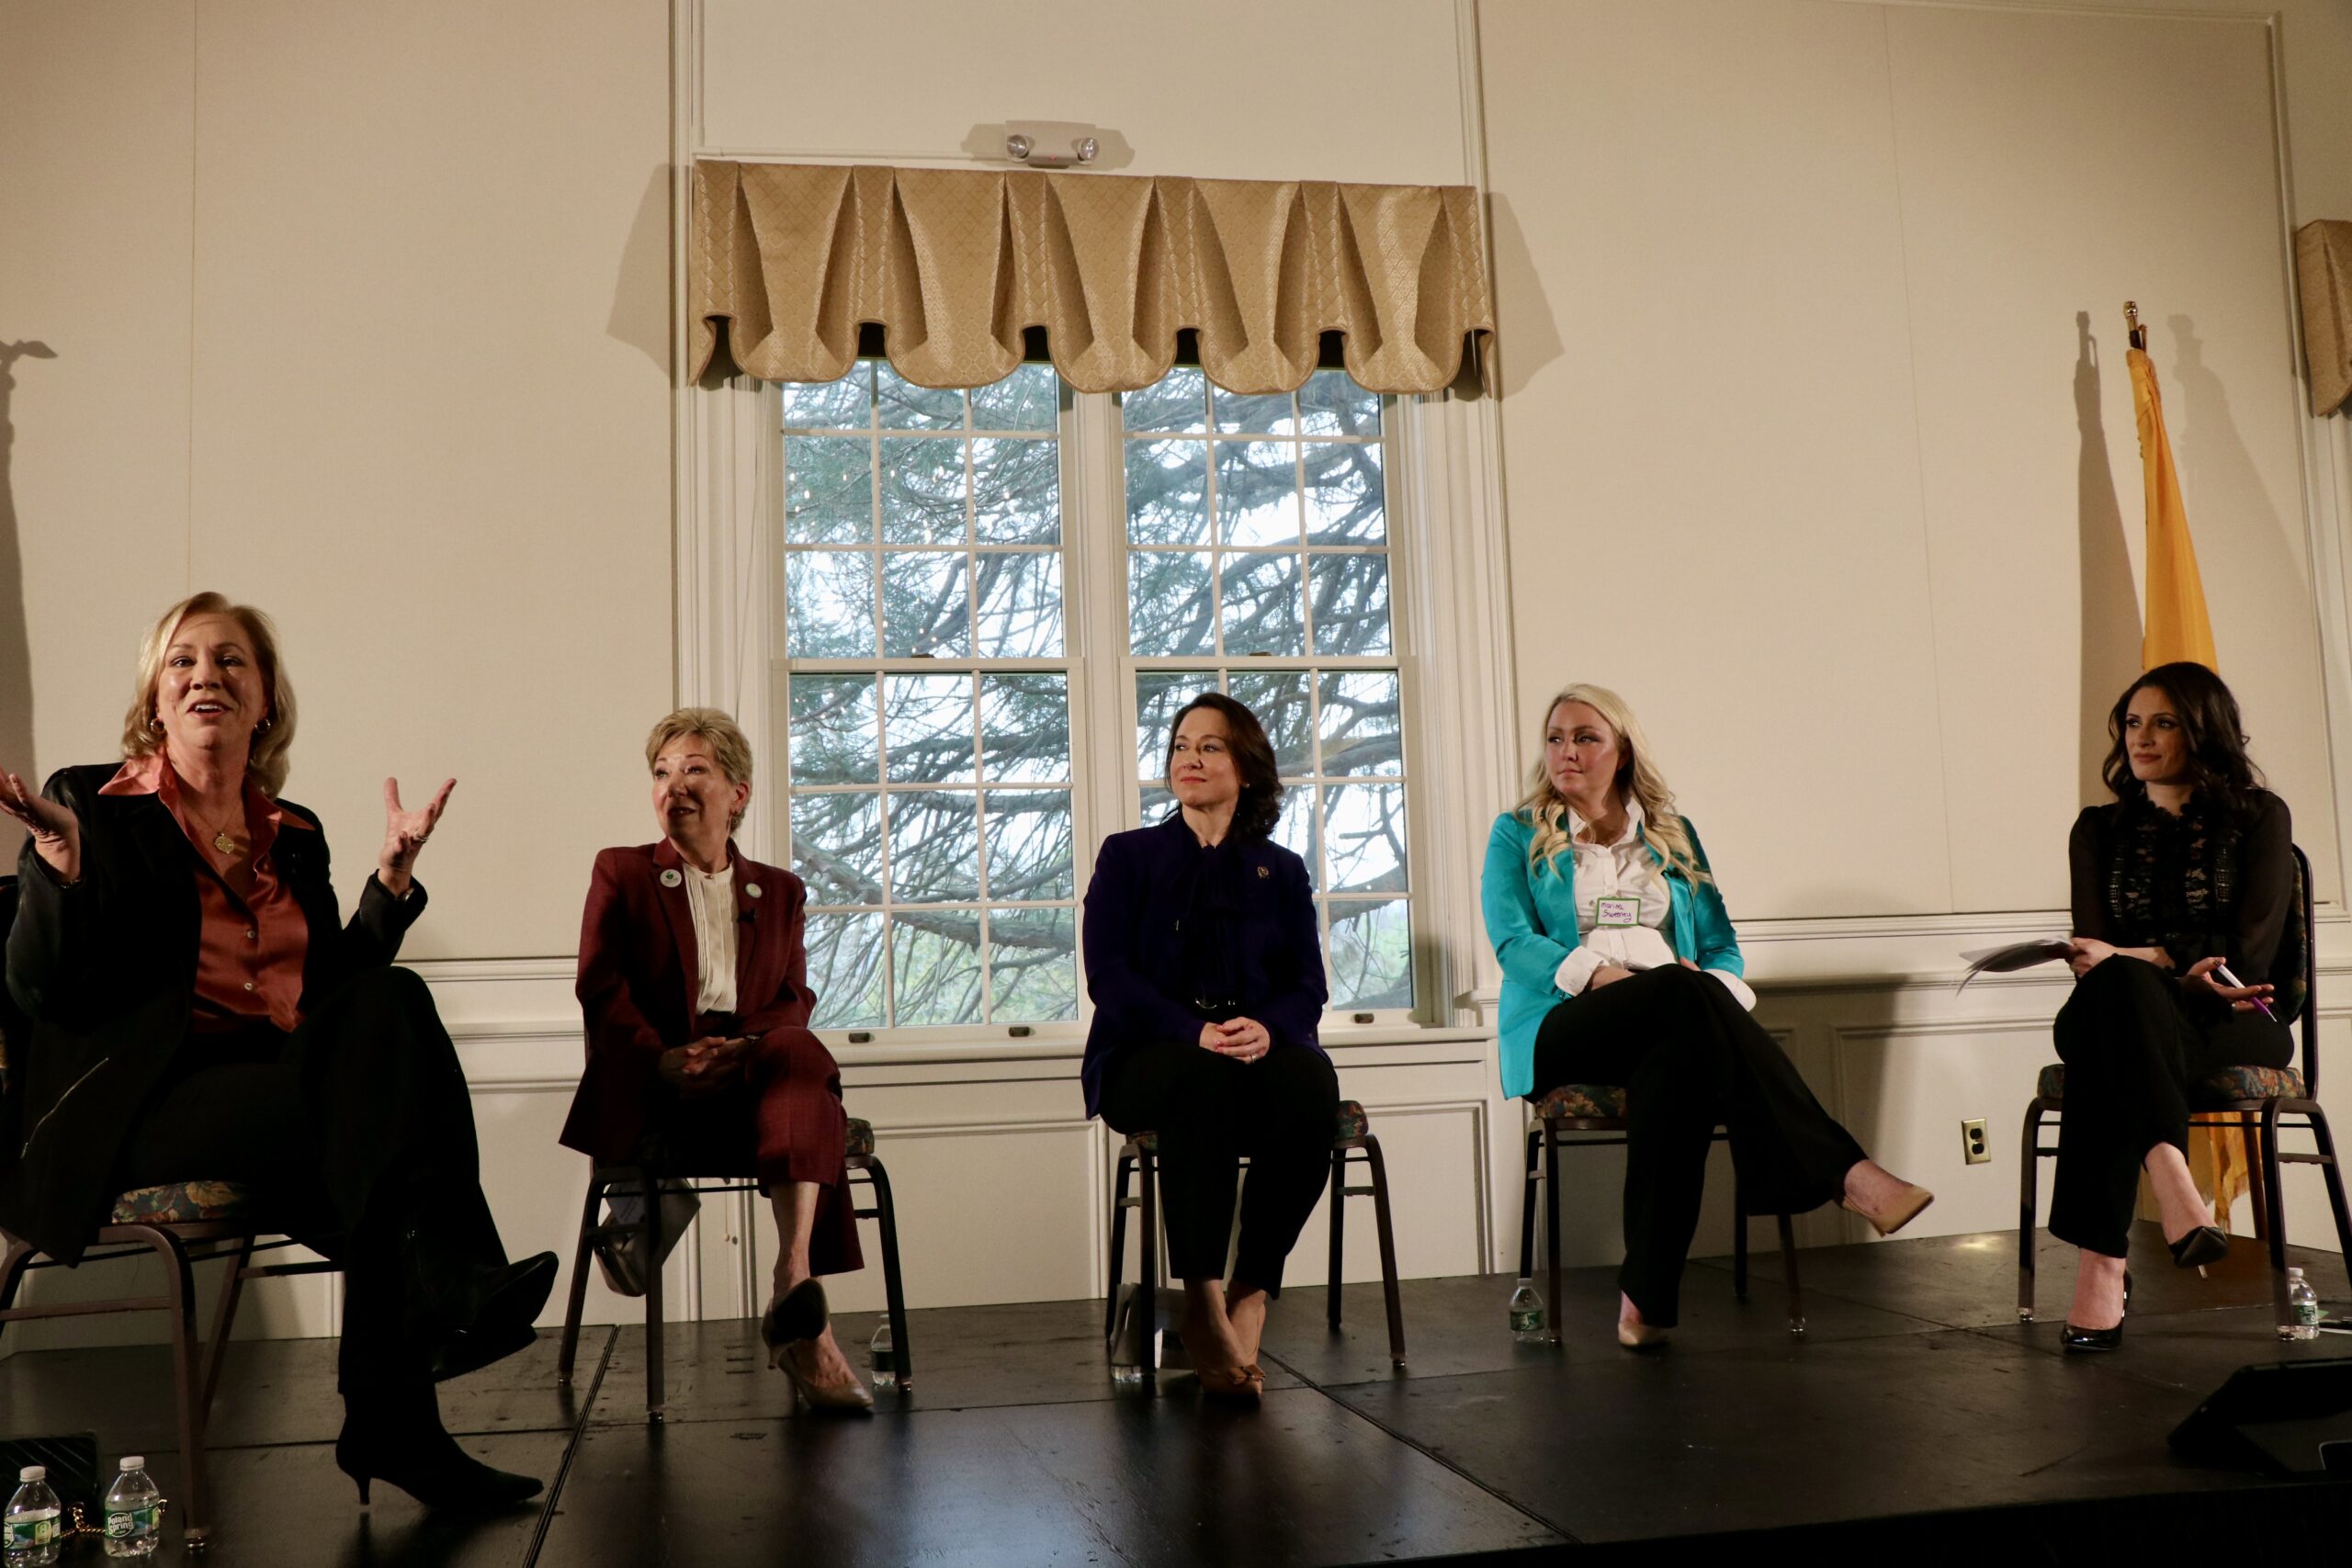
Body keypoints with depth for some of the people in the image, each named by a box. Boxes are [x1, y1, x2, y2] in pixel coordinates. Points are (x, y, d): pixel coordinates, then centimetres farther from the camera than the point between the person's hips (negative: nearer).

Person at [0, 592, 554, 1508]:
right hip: (142, 1101, -5)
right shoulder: (95, 808, 6)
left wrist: (392, 876, 4)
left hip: (279, 1083, 5)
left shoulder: (295, 836, 19)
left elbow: (339, 990, 14)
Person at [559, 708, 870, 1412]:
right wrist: (664, 1059, -18)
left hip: (755, 1077, 3)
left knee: (803, 1058, -36)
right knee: (805, 1072, -33)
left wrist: (743, 1047, -15)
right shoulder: (621, 873, 17)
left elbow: (794, 1002, 9)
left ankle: (794, 1287, -47)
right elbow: (602, 991, 2)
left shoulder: (780, 892, 23)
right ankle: (804, 1324, -37)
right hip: (651, 1091, -3)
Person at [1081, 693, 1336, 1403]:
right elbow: (1109, 976, -1)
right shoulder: (1128, 856, 13)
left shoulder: (1280, 871, 19)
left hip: (1258, 1048, 2)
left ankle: (1251, 1295, -27)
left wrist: (1266, 1028, -19)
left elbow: (1307, 987, 6)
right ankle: (1201, 1303, -33)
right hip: (1145, 1057, -2)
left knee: (1311, 1081, -33)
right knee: (1203, 1079, -38)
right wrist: (1194, 1032, -19)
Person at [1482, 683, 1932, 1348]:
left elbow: (1721, 944, 16)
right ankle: (1845, 1174, -48)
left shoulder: (1674, 836, 23)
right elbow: (1511, 940, -2)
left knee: (1676, 1064, -39)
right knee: (1681, 990, -37)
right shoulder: (1517, 836, 14)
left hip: (1673, 1029, 3)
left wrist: (1715, 993, -10)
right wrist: (1602, 974, -20)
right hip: (1563, 1030, -3)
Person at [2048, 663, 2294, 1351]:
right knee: (2111, 991, -38)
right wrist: (2188, 972, -15)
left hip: (2237, 1025, -2)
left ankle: (2103, 1262, -49)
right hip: (2128, 1013, 2)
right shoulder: (2100, 829, 17)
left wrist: (2138, 959, -18)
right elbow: (2095, 949, 4)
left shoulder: (2259, 818, 10)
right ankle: (2169, 1178, -55)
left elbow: (2249, 950, -5)